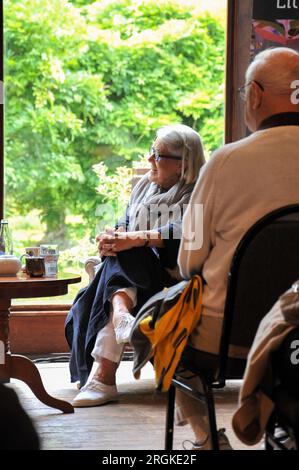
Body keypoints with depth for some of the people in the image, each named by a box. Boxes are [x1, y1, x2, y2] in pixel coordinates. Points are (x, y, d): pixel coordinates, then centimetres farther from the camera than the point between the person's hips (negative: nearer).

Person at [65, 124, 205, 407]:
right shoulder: (145, 185, 21)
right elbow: (125, 223, 14)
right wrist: (113, 237, -11)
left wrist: (135, 239, -29)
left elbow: (185, 231, -20)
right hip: (132, 274, 6)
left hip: (171, 275, -6)